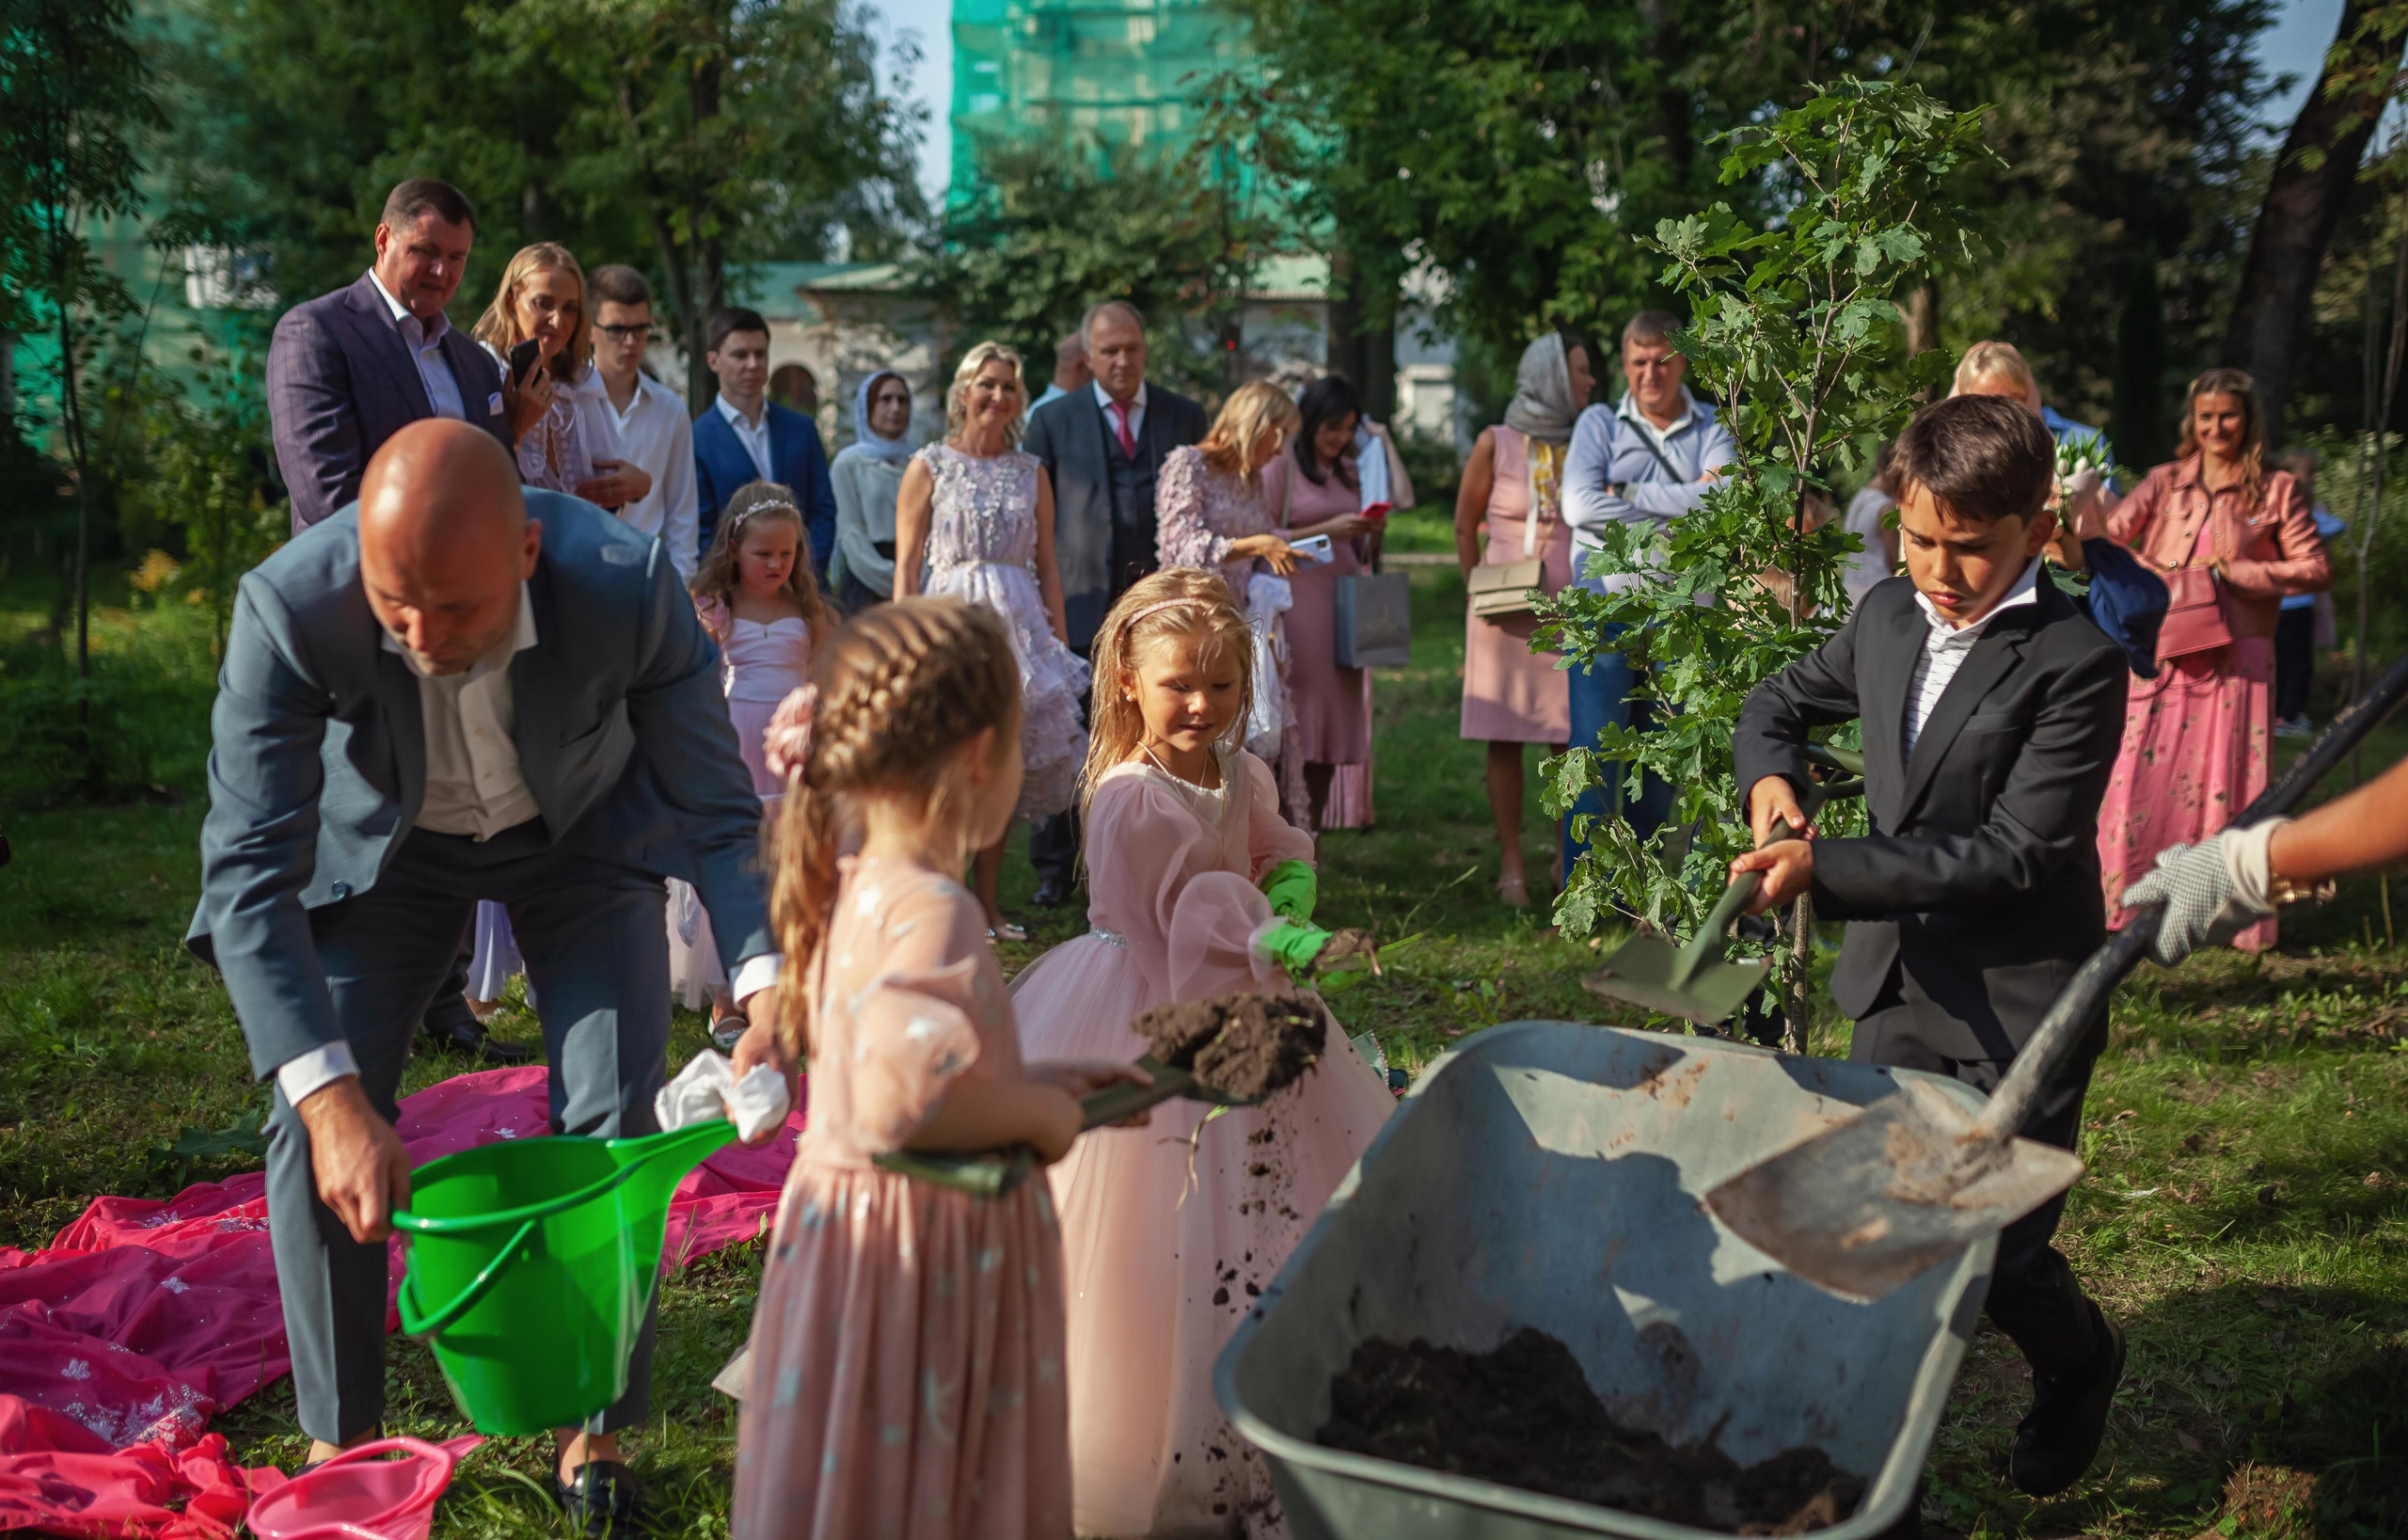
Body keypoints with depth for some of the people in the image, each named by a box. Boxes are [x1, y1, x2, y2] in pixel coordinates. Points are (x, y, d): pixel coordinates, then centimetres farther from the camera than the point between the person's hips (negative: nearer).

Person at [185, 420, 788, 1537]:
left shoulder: (629, 587, -37)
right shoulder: (291, 608, -37)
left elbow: (716, 809, -25)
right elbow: (249, 866, -33)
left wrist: (767, 986, -40)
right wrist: (330, 1095, -42)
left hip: (581, 836, 0)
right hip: (387, 844, 0)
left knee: (613, 1119, -9)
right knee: (312, 1127, -9)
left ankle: (594, 1434, 11)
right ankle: (338, 1442, 12)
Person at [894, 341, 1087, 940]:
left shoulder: (1031, 472, 11)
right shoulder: (929, 466, 2)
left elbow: (1047, 565, 13)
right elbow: (906, 566, 0)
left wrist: (1059, 644, 7)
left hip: (1018, 623, 3)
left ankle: (988, 901, 13)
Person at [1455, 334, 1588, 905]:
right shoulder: (1497, 443, 1)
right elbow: (1465, 526, 7)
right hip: (1507, 615, -2)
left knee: (1573, 738, 1)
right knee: (1505, 737, 1)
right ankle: (1511, 863, 8)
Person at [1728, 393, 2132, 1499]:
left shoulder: (2076, 666, -18)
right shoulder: (1886, 618, 3)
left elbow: (2012, 856, -23)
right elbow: (1779, 701, 21)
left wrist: (1825, 866, -25)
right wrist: (1772, 778, -2)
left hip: (2018, 1004, -6)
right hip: (1898, 986, 6)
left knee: (1999, 1252, 4)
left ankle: (2079, 1364, 37)